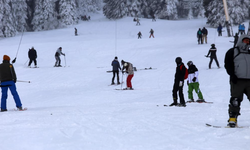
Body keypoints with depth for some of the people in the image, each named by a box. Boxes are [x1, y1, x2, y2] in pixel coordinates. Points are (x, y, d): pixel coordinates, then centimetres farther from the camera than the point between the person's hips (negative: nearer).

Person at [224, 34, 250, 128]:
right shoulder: (232, 52, 8)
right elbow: (228, 65, 0)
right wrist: (232, 75, -13)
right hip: (237, 81, -4)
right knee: (235, 100, -11)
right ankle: (232, 119, -6)